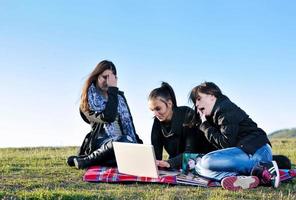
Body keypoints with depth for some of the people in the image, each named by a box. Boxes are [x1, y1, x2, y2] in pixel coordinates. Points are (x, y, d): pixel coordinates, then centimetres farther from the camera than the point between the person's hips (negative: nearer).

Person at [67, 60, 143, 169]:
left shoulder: (119, 96, 20)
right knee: (122, 142, -39)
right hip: (101, 142, -6)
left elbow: (128, 122, 15)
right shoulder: (92, 95, 3)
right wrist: (113, 89, -10)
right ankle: (84, 160, -18)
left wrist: (135, 142, 0)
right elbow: (108, 117, -14)